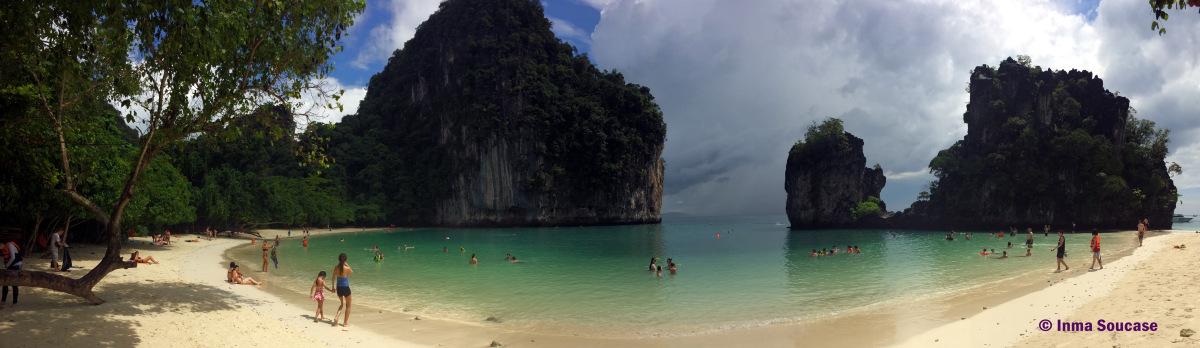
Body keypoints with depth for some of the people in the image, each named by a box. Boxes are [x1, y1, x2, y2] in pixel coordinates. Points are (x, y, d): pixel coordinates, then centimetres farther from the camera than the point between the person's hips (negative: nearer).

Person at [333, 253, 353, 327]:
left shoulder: (336, 268, -5)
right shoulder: (347, 268, -18)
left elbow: (333, 278, 4)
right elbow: (352, 273, 3)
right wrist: (347, 265, 5)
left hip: (339, 288, 4)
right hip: (346, 288, -4)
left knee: (341, 304, 26)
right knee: (348, 306, 15)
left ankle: (336, 316, 1)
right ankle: (345, 323, 17)